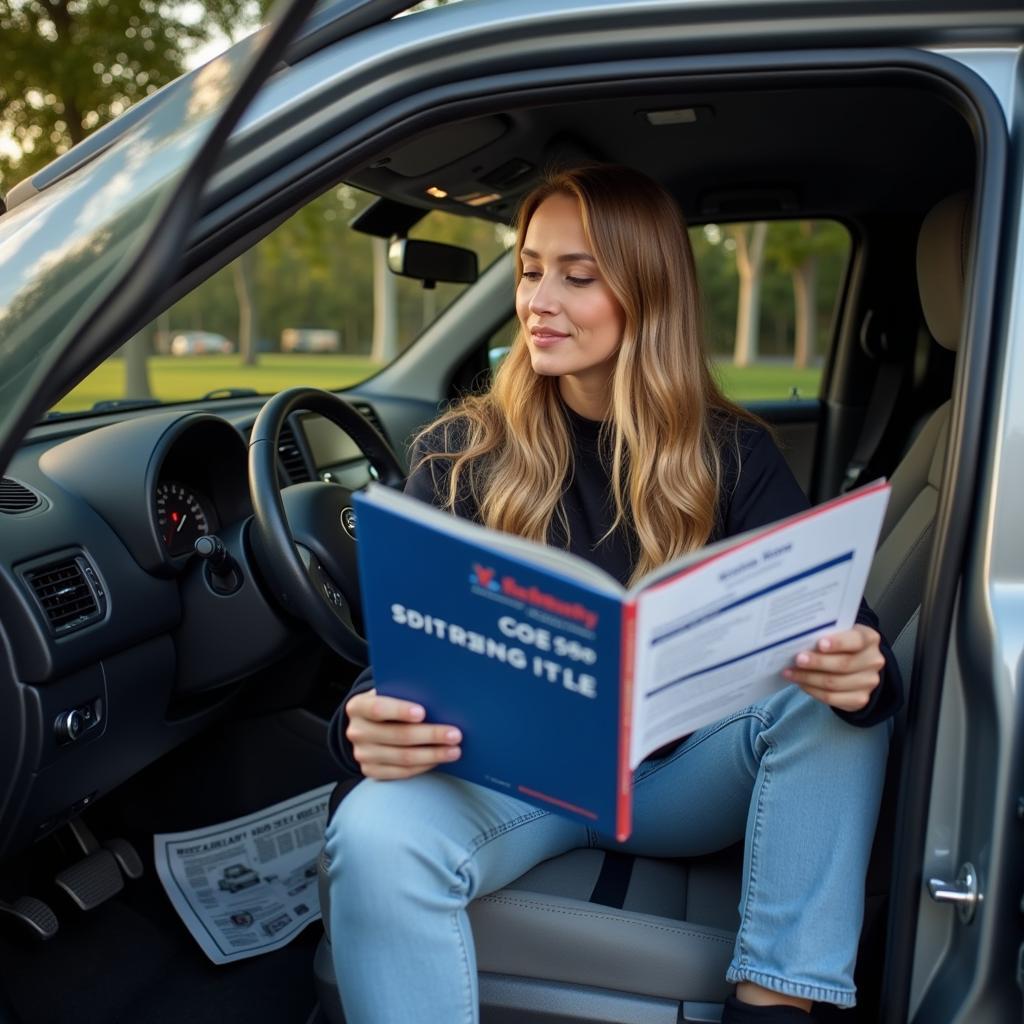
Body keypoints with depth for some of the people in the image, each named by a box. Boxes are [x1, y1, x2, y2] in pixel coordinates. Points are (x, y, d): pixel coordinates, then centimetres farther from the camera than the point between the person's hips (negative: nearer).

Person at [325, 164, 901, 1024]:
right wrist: (370, 724, -32)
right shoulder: (460, 454, -2)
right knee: (378, 833, -33)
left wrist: (859, 669, -35)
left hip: (679, 779, 2)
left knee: (834, 693, -25)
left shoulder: (732, 455, 0)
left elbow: (829, 625, -10)